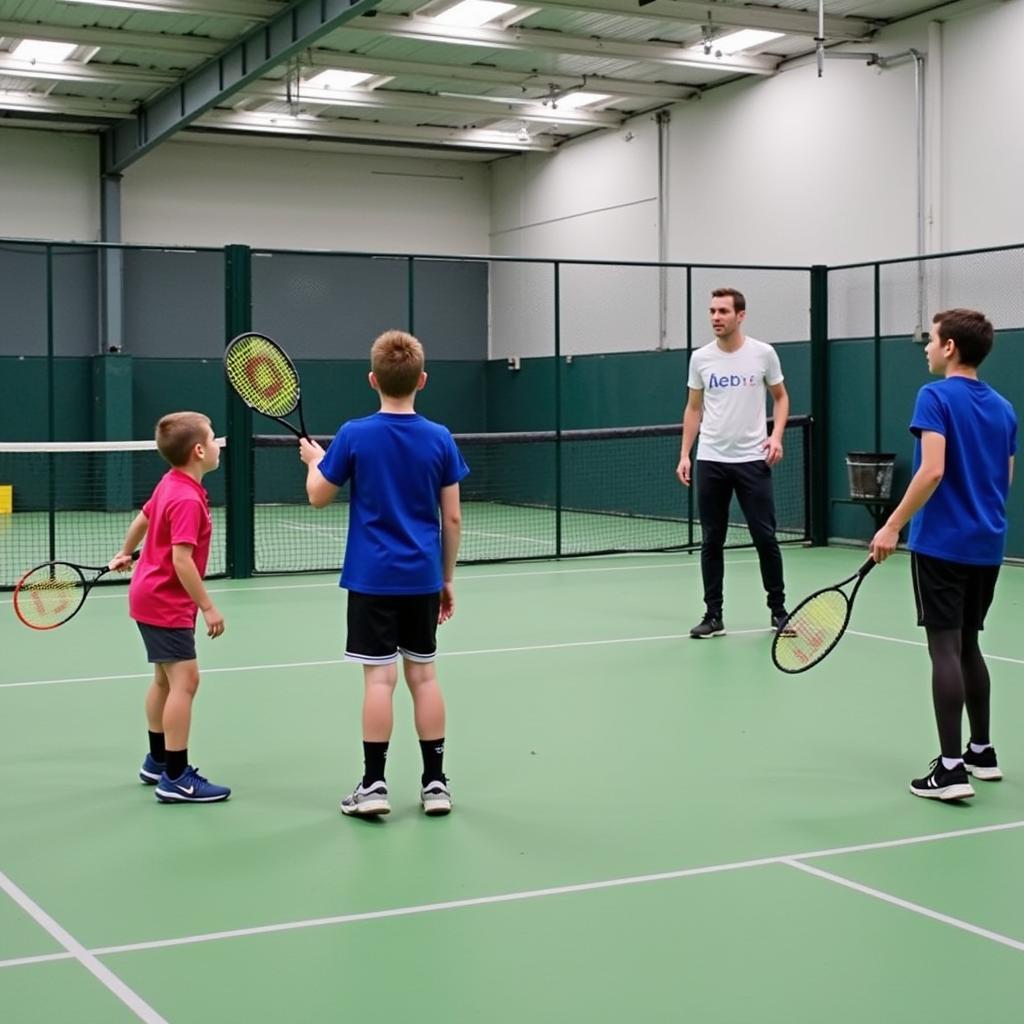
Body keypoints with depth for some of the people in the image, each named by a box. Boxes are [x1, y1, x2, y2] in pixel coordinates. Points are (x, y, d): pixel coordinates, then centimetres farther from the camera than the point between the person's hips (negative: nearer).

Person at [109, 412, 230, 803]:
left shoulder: (170, 483, 5)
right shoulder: (188, 500, -24)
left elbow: (142, 518, 20)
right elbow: (181, 559, -29)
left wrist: (125, 554, 36)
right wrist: (208, 607, -26)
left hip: (151, 595, 11)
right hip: (167, 602, -10)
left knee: (165, 679, 19)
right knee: (185, 680, -12)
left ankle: (158, 762, 32)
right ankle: (176, 778, -11)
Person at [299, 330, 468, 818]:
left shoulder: (354, 435, -8)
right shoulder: (440, 439, -2)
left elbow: (318, 496, 2)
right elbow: (452, 518, 2)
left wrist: (314, 459, 22)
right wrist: (447, 578, 12)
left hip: (373, 578, -2)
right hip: (423, 578, 2)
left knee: (380, 676, -1)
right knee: (423, 673, 9)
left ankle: (374, 785, 3)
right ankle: (435, 783, 13)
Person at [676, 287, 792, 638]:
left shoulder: (763, 353, -1)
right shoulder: (700, 358, 4)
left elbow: (780, 397, 10)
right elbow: (693, 409, 11)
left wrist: (777, 436, -6)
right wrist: (684, 455, 4)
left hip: (752, 460, -2)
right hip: (710, 461, 2)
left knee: (765, 537, 0)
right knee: (711, 541, 4)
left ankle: (778, 609, 14)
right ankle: (713, 614, 11)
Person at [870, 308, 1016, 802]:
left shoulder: (936, 396, -10)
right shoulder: (1003, 408, 11)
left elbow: (932, 471, -21)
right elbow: (1005, 479, 17)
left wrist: (893, 526, -19)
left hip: (942, 543, -7)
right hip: (987, 545, 7)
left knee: (945, 647, -7)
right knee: (968, 644, 18)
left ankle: (951, 768, -9)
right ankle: (982, 751, 25)